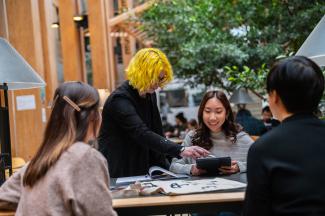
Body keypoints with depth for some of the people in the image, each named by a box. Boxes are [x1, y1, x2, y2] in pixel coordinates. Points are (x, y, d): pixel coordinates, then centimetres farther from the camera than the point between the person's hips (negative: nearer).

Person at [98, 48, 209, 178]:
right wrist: (180, 151, -41)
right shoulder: (120, 100, -21)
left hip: (142, 171, 7)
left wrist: (165, 168, 1)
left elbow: (155, 133, 9)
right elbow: (142, 134, -33)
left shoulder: (150, 95, 5)